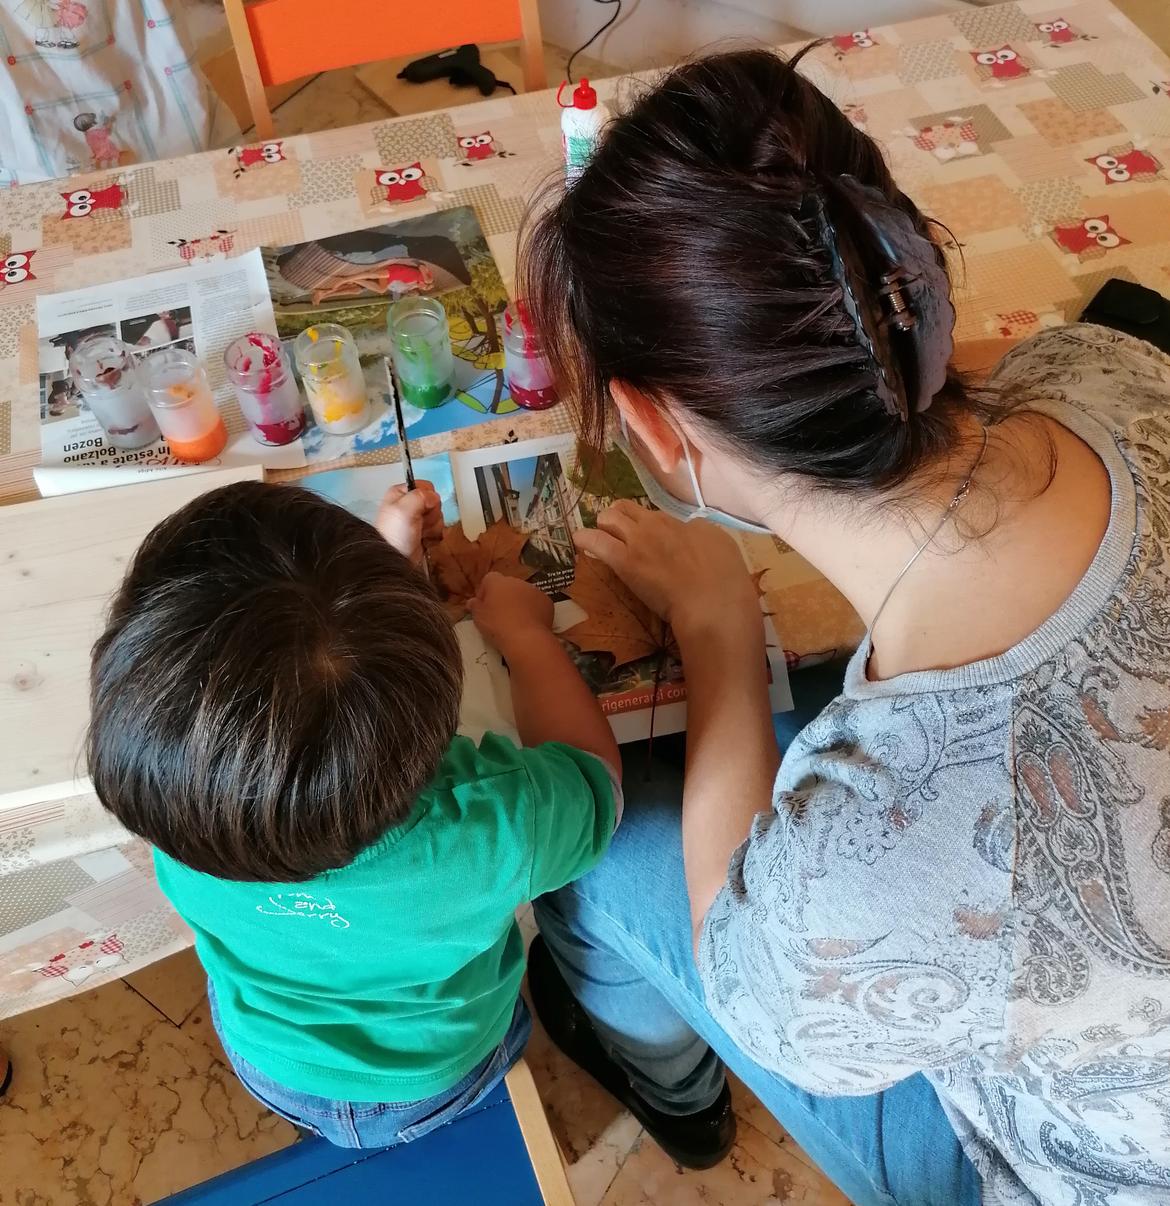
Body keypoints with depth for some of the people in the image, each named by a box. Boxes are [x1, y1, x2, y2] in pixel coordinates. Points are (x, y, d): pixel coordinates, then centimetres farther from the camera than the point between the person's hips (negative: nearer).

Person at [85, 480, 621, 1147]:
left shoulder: (169, 799, -36)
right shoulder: (489, 833, -45)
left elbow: (268, 679, -12)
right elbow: (594, 768, -20)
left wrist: (383, 557, -6)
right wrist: (526, 632, -9)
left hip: (267, 1061, 2)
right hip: (435, 1078, -1)